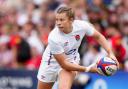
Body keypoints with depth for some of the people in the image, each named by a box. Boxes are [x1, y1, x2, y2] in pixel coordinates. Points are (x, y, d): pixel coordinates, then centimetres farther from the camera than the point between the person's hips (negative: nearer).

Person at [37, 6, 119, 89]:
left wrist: (110, 53, -17)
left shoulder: (81, 25, -25)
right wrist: (88, 69, -32)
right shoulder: (53, 38, -35)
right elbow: (63, 64, -29)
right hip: (53, 61, -1)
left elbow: (98, 36, -4)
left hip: (71, 60, 1)